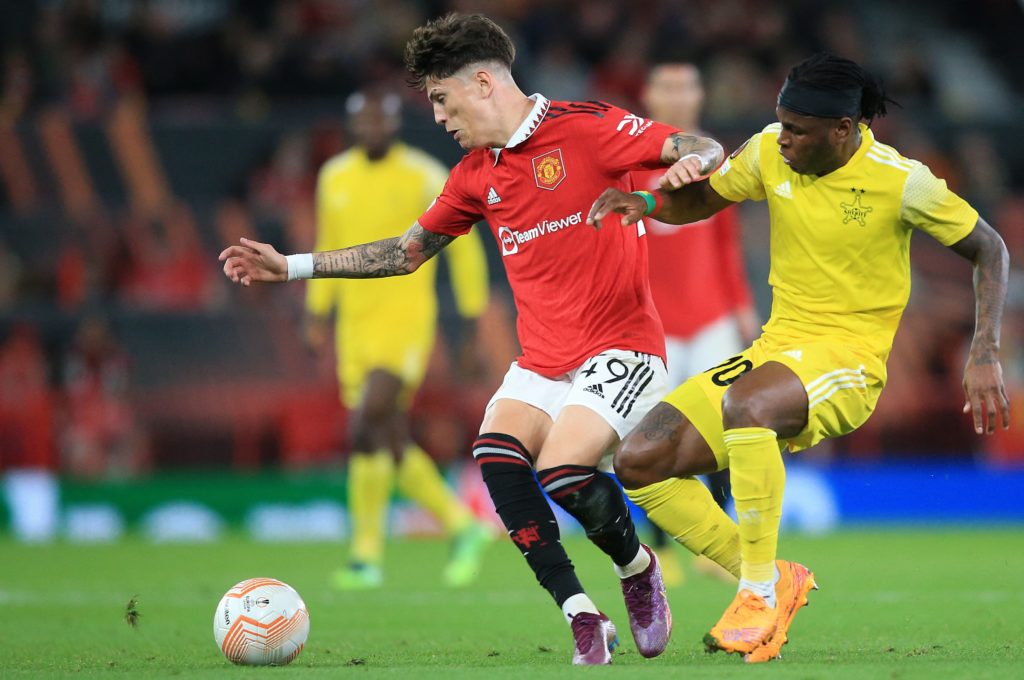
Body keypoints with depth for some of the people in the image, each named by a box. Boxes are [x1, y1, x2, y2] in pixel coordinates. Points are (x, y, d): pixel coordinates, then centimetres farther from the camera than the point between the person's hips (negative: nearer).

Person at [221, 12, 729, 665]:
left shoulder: (584, 127, -8)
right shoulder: (476, 173, 14)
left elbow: (704, 149, -12)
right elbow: (407, 251, 24)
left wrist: (689, 163, -37)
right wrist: (292, 266, 21)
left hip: (620, 348, -6)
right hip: (540, 359, 6)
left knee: (561, 469, -26)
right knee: (497, 451, -23)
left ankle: (637, 568, 7)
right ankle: (582, 616, -19)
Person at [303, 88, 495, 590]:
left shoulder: (425, 178, -5)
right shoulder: (334, 177, 10)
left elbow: (462, 244, 1)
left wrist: (474, 318, -1)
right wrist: (317, 309, 19)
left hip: (405, 321, -6)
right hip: (355, 325, 6)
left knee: (365, 429, -20)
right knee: (393, 449, 6)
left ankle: (367, 554, -14)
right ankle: (463, 526, 25)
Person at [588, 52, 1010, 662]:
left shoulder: (899, 181, -14)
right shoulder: (771, 152, -1)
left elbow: (990, 250, -4)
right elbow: (701, 201, 16)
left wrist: (985, 356, -13)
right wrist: (643, 203, -6)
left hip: (849, 359, -6)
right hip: (777, 347, 7)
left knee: (745, 407, -39)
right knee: (638, 462, -9)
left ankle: (761, 592, -26)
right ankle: (776, 581, 0)